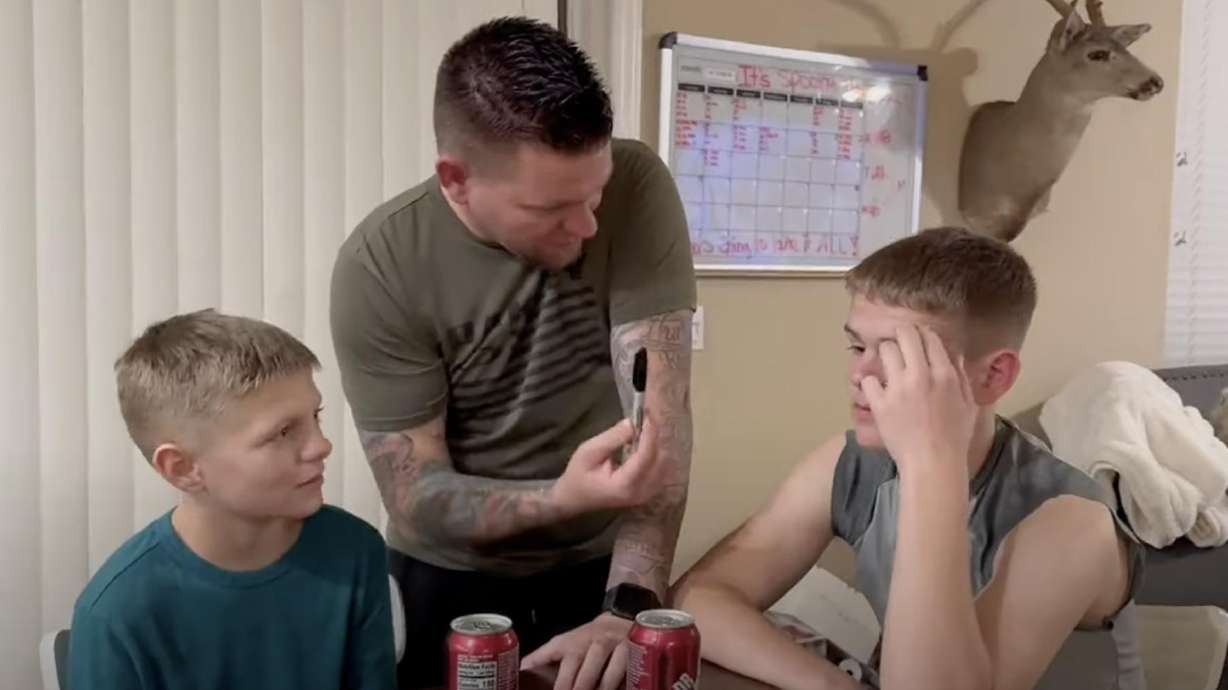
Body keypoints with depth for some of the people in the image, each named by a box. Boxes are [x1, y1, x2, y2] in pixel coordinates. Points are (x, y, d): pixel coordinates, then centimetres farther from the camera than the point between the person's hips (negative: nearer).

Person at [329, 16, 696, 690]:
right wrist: (562, 497, -36)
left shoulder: (636, 187, -20)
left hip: (600, 563, 1)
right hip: (449, 574, 0)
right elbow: (414, 501, -19)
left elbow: (660, 407, -23)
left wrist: (629, 605, -32)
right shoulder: (379, 267, -21)